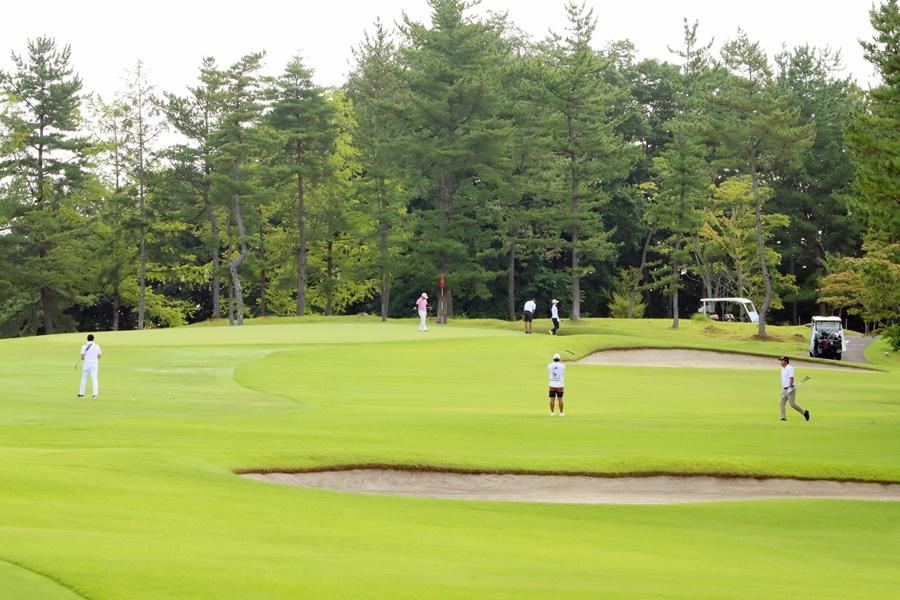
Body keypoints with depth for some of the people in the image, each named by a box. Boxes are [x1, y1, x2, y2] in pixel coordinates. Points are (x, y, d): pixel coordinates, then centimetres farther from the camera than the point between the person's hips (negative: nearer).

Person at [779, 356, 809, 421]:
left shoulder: (790, 368, -13)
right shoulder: (783, 368, 15)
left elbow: (791, 378, -20)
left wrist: (790, 387, -26)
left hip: (790, 389, -9)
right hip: (784, 389, 9)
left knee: (792, 404, -7)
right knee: (782, 403, -3)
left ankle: (804, 412, 9)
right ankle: (783, 417, -3)